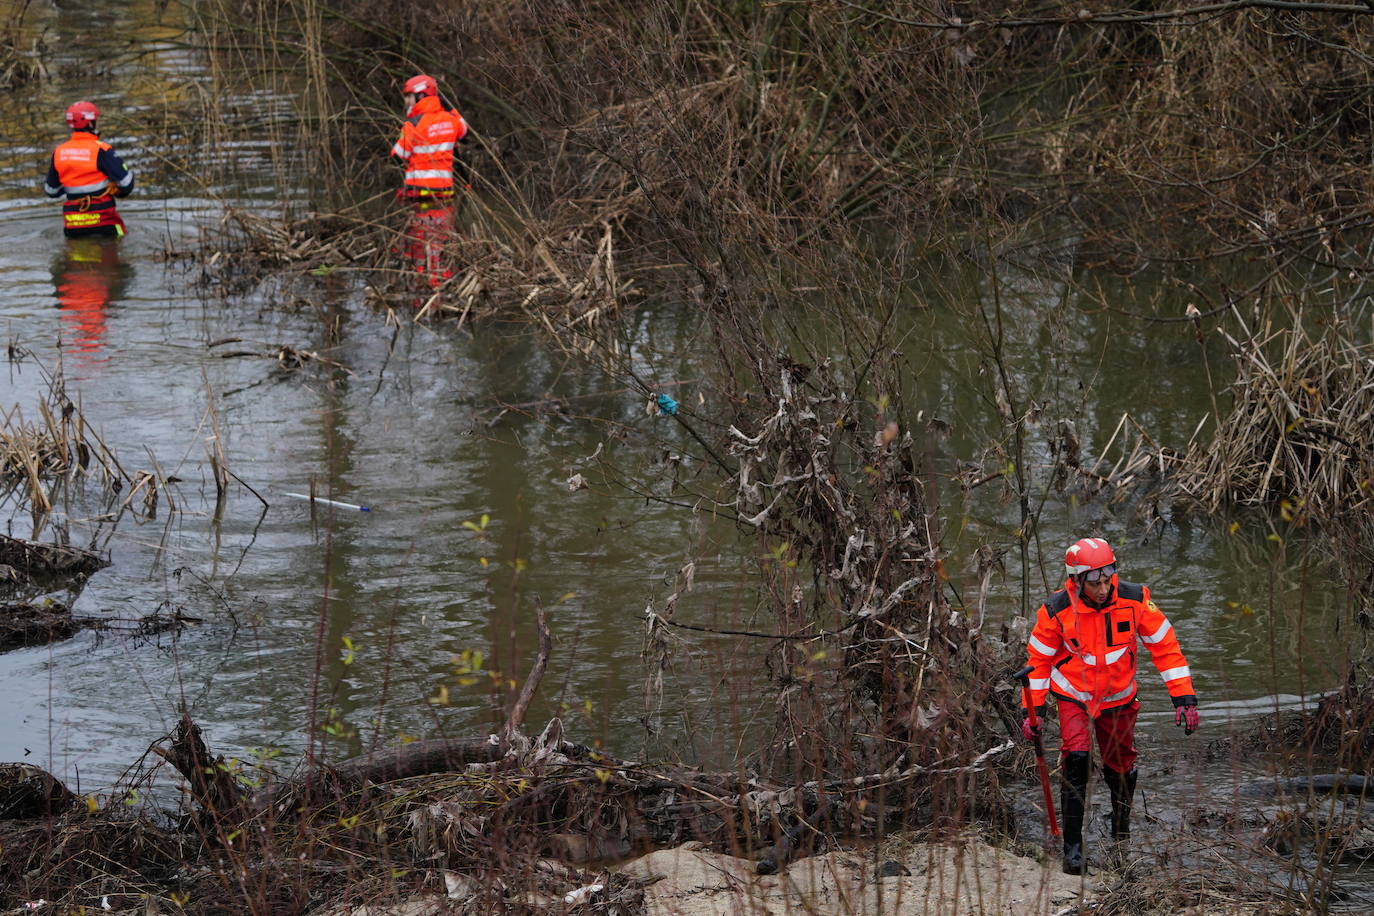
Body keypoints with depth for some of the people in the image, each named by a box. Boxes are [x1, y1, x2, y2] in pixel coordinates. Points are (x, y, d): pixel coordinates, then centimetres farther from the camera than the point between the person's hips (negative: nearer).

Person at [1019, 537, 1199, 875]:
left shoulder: (1134, 600, -19)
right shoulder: (1057, 610, -20)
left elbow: (1165, 647, -10)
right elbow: (1038, 659, -6)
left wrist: (1184, 698, -12)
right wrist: (1032, 710, -6)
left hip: (1118, 699, 2)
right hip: (1073, 698, -2)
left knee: (1121, 770, 10)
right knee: (1076, 759, -21)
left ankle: (1121, 831, 38)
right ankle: (1072, 845, -11)